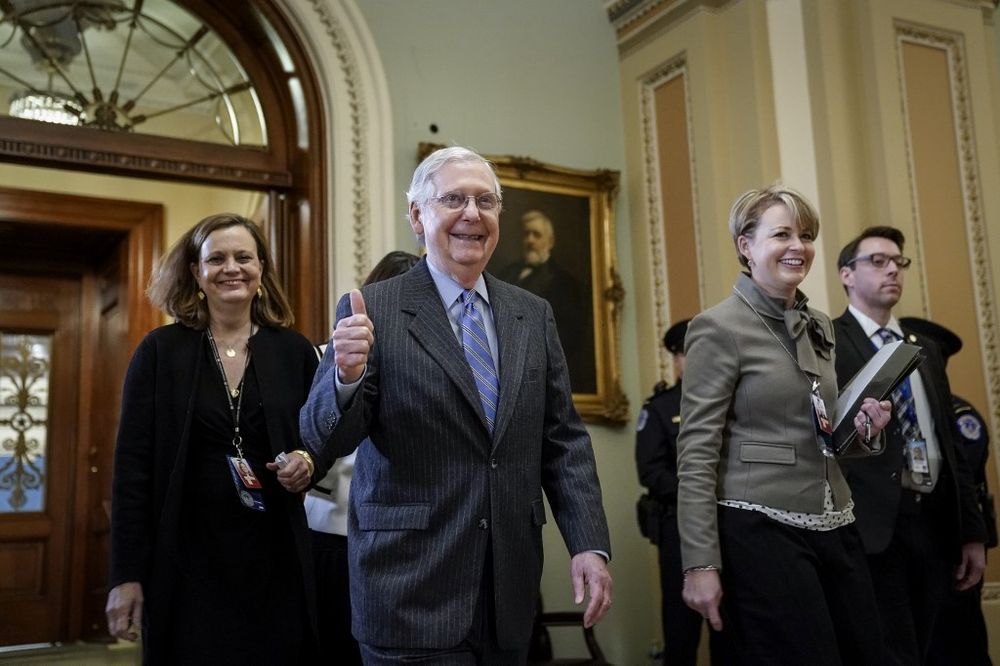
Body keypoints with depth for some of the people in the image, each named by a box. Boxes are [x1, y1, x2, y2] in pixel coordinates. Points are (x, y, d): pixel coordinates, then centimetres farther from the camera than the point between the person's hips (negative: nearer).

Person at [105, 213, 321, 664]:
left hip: (274, 559, 2)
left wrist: (309, 462, -10)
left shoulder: (294, 351, 4)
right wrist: (126, 575, -6)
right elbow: (132, 466, -2)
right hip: (186, 559, -1)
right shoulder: (160, 351, -1)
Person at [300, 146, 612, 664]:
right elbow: (321, 442, -9)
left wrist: (589, 543, -2)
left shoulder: (534, 315, 7)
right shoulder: (371, 311, -5)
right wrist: (348, 375, -28)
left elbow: (564, 439, 8)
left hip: (511, 588, 5)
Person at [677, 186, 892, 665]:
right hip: (762, 531, -7)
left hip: (835, 530, 7)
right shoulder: (719, 327, -8)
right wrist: (700, 565, -16)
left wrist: (861, 428, 2)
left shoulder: (820, 326, 13)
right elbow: (696, 454, -12)